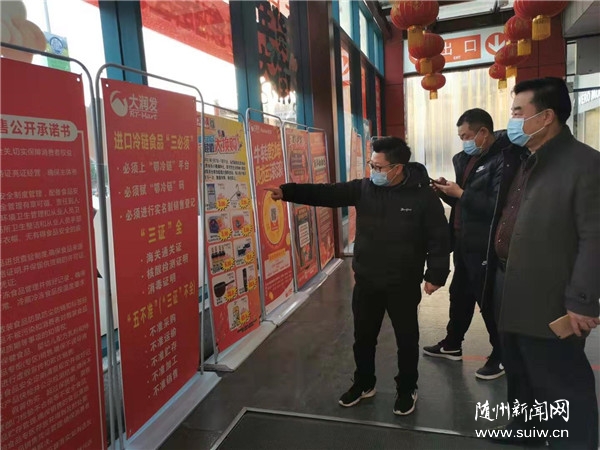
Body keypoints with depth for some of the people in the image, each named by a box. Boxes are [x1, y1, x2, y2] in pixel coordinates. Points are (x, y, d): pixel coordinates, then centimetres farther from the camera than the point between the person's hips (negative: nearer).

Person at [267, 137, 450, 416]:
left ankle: (407, 390, 36)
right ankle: (363, 384, 40)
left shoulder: (423, 196, -12)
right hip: (366, 282, 4)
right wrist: (287, 192, -18)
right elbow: (326, 193, -9)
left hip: (404, 285, -3)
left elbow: (439, 238, -7)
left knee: (406, 339, 14)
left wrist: (435, 274, -9)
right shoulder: (363, 188, -4)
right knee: (363, 337, 17)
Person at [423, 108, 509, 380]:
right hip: (463, 241, 9)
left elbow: (498, 205, -28)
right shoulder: (467, 158, 11)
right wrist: (447, 192, -2)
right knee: (459, 295, 20)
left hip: (485, 246, -9)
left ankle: (501, 356, 25)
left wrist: (460, 193, -21)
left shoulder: (503, 160, -17)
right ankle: (452, 345, 37)